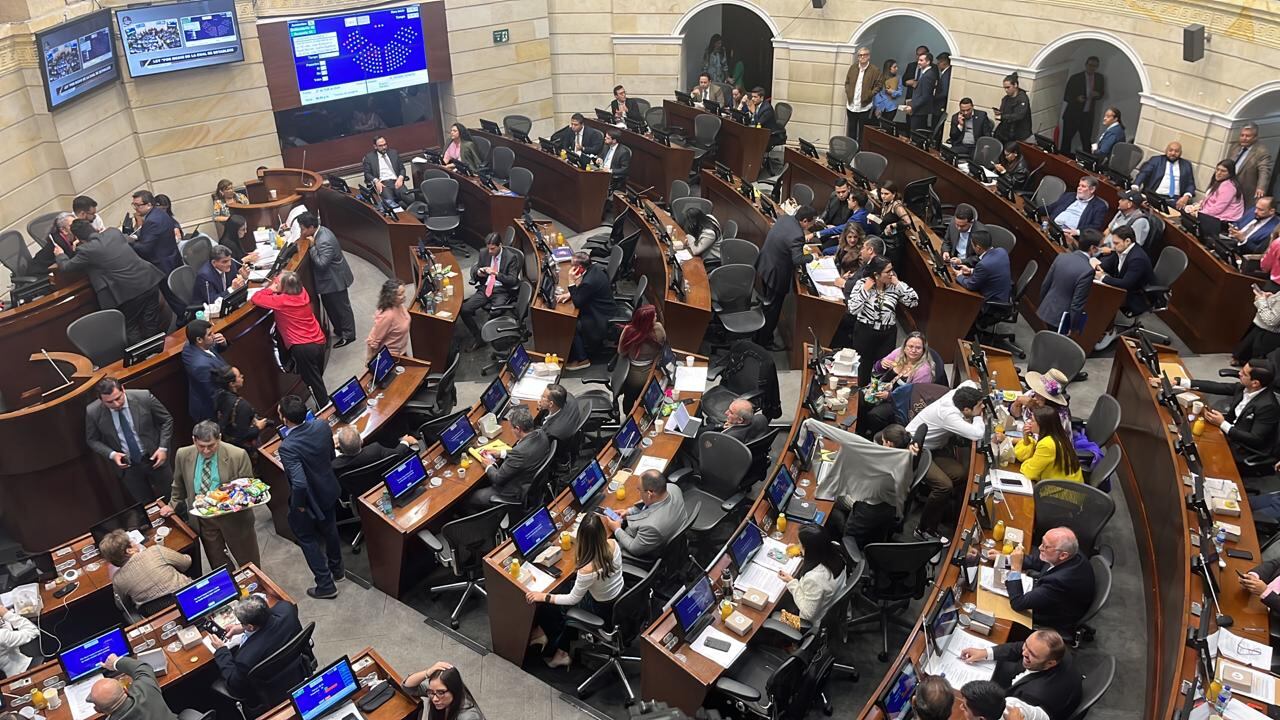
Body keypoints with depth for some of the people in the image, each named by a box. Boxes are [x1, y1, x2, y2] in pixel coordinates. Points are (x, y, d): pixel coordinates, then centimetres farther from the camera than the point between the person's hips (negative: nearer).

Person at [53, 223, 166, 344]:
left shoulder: (86, 250, -7)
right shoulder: (113, 232, 9)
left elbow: (66, 267, 9)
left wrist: (59, 255, 30)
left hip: (129, 292, -6)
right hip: (149, 280, 6)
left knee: (131, 330, 12)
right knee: (153, 325, 14)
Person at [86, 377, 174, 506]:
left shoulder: (144, 397, -19)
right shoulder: (93, 412, -15)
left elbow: (167, 420, -5)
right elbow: (92, 440, 1)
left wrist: (163, 448, -13)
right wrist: (112, 454, -16)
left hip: (154, 458, -1)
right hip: (126, 466, 1)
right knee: (146, 505, 13)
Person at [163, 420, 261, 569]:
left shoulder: (238, 456, -20)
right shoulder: (183, 455, -8)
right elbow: (179, 483, 12)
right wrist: (174, 504, 22)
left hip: (234, 517, -3)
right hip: (203, 519, 3)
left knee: (248, 561, 13)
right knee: (217, 562, 16)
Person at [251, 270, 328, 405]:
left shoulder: (281, 301, -18)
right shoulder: (302, 292, 0)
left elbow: (255, 299, -13)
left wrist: (271, 289, -2)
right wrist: (275, 285, 6)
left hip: (302, 348, -7)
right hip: (319, 342, 7)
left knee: (313, 383, 5)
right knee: (317, 378, 23)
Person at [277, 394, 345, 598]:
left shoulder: (288, 447, -36)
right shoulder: (322, 425, -18)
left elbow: (299, 483, -39)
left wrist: (298, 504, -21)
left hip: (308, 499, -6)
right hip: (329, 490, 6)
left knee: (307, 539, 19)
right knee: (329, 530, 29)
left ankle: (325, 585, 28)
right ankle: (336, 569, 51)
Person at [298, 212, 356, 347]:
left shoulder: (325, 242, -33)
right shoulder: (320, 231, -2)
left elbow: (321, 263, -32)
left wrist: (312, 246, -29)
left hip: (335, 280, -10)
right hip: (329, 279, 10)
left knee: (341, 308, 6)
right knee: (330, 306, 23)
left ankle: (348, 335, 20)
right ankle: (339, 330, 39)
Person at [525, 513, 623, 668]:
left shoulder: (587, 570, -37)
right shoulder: (613, 544, -21)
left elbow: (573, 599, -20)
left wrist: (543, 597, -15)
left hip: (603, 610, -6)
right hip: (619, 597, 6)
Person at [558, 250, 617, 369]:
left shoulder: (589, 281, -32)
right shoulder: (594, 268, -5)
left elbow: (577, 303, -20)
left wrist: (572, 282, -22)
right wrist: (569, 294, -2)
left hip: (601, 321, -9)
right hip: (603, 310, 9)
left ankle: (582, 359, 6)